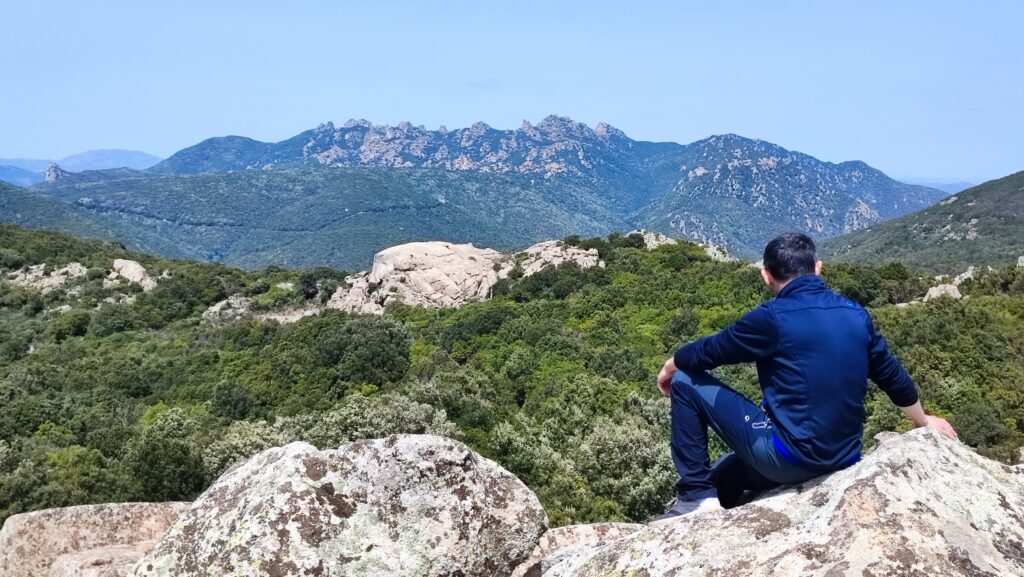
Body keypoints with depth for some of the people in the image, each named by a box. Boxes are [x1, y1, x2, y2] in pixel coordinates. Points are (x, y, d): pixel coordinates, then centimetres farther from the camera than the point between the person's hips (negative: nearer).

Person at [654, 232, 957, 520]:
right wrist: (923, 421, 36)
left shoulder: (772, 317, -14)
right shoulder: (856, 314, 6)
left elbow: (705, 352, -3)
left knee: (687, 382, 4)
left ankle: (696, 496, 5)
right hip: (844, 460, 8)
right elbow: (893, 376, 18)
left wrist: (670, 366, 19)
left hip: (791, 457, -8)